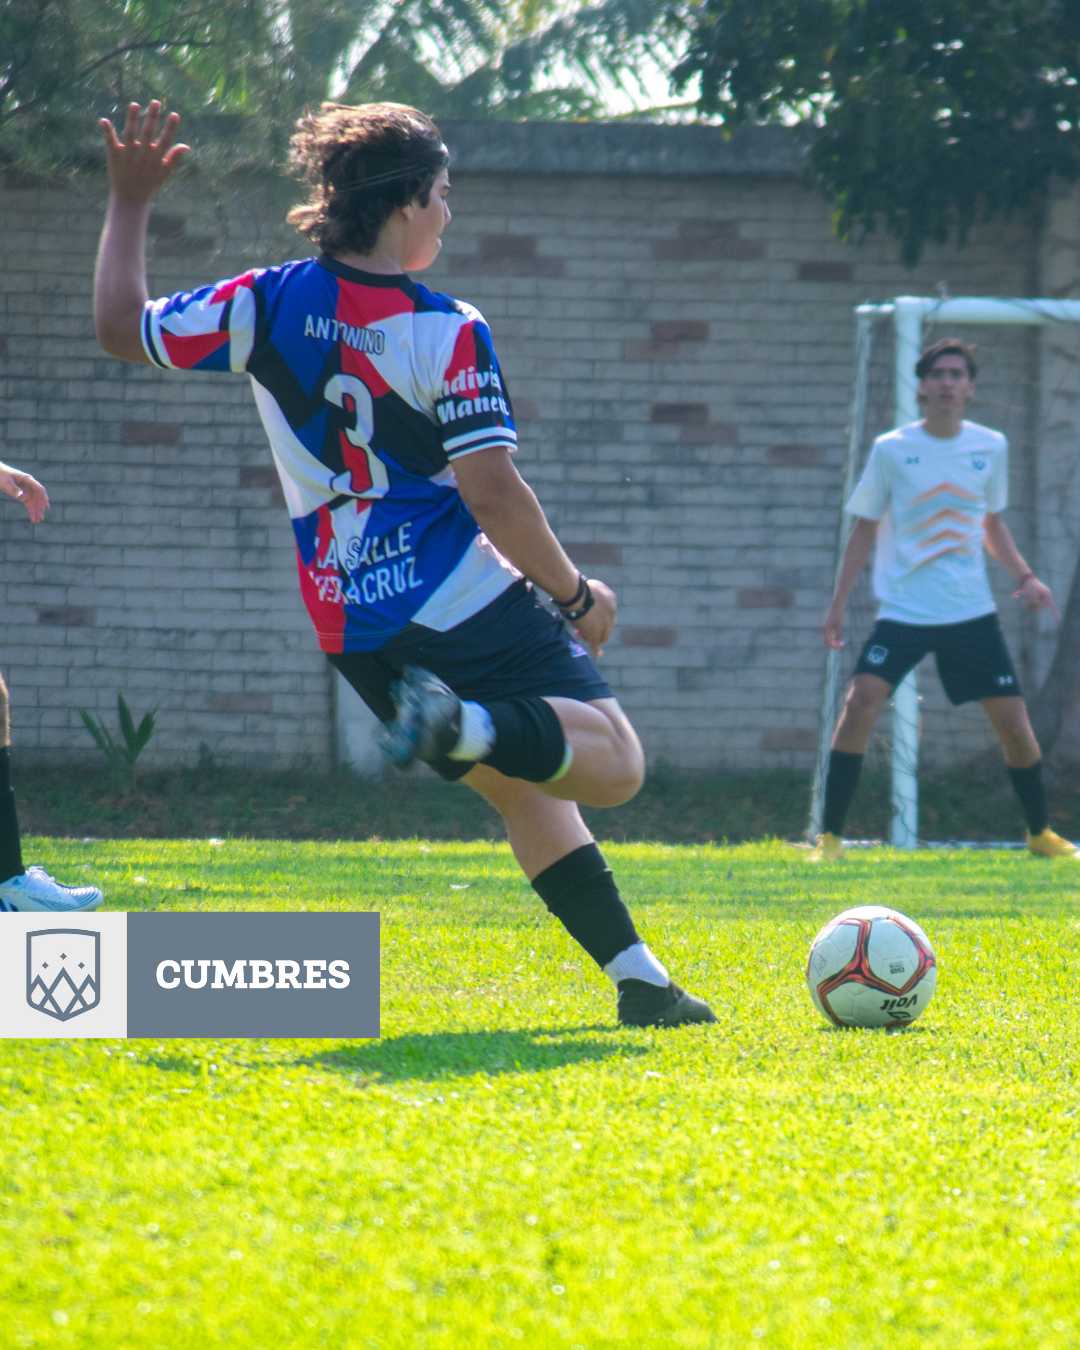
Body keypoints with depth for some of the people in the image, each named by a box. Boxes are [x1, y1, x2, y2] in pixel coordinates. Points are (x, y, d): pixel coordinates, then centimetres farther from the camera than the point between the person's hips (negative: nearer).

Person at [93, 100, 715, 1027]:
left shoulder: (269, 304, 0)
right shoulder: (447, 331, -13)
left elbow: (122, 328, 12)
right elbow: (492, 493, -17)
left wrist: (130, 204, 22)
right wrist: (577, 595, -3)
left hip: (351, 627, 6)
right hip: (463, 603, -6)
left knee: (526, 787, 17)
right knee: (613, 763, -6)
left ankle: (637, 973, 6)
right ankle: (465, 724, -32)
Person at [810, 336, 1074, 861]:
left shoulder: (991, 448, 3)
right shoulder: (891, 450, -4)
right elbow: (865, 529, 5)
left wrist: (1024, 576, 2)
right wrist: (838, 605, 1)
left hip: (972, 612, 2)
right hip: (904, 610, -2)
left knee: (1013, 721, -1)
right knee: (860, 702, -21)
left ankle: (1041, 833, 22)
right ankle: (829, 837, -13)